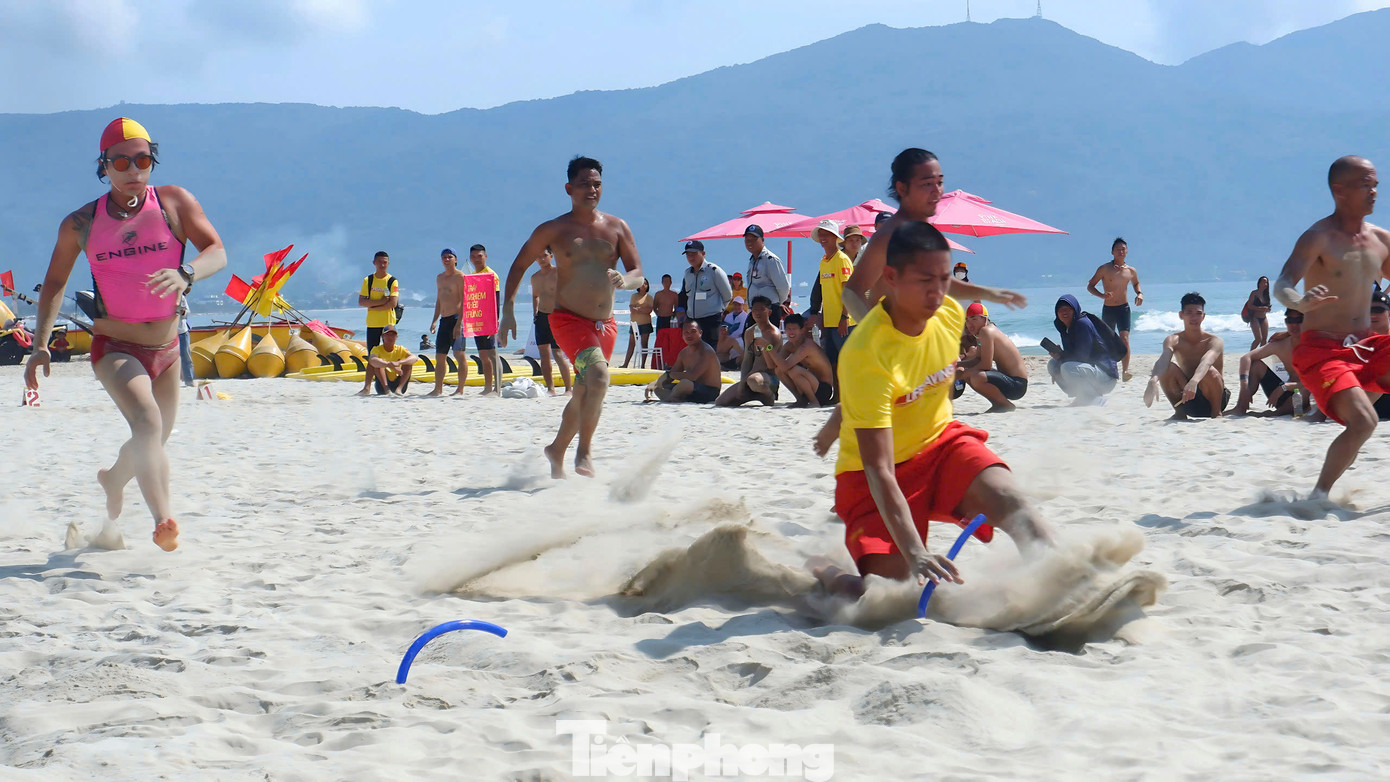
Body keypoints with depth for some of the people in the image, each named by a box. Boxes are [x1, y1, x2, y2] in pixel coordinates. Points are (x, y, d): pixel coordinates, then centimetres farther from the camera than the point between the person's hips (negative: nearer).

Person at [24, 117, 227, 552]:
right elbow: (55, 282, 12)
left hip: (167, 350, 3)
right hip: (114, 348, -3)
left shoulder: (175, 202, -3)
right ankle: (164, 521, -41)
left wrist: (185, 274, -34)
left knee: (152, 442, 18)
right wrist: (41, 344, 5)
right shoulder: (80, 224, 0)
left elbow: (217, 253, -13)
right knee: (148, 422, -30)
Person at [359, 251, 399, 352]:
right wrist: (380, 302, -13)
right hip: (372, 324, 2)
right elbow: (361, 302, -2)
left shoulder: (392, 281, 0)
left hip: (388, 323, -2)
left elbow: (393, 303, -11)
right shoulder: (368, 280, 6)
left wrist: (373, 307, -12)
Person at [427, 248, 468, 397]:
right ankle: (438, 389, 15)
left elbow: (464, 301, -12)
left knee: (459, 354, -10)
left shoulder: (460, 276, -6)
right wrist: (434, 320, 16)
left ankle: (460, 389, -8)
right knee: (440, 356, 9)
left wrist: (459, 322, -20)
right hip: (444, 320, 8)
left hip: (456, 318, -8)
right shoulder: (440, 277, 18)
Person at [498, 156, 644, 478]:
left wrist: (623, 279, -22)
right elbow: (519, 266, 9)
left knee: (584, 394, 16)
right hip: (568, 319, -4)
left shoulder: (617, 228, 6)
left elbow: (638, 274, 2)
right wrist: (508, 310, 3)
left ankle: (557, 451, 38)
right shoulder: (554, 230, 0)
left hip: (605, 325, 4)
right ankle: (584, 453, -20)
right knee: (598, 376, -28)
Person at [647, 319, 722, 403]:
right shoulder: (684, 353, 12)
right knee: (658, 387, 4)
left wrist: (669, 374, -18)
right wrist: (654, 383, -4)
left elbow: (693, 376, -26)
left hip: (709, 392, -9)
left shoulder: (706, 351, -16)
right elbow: (673, 373, 15)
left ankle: (668, 398, -14)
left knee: (685, 383, -39)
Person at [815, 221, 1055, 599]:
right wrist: (914, 553, -43)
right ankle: (820, 574, 12)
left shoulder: (950, 314, -8)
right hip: (877, 471, -5)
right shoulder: (864, 354, -30)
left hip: (940, 441, 5)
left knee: (1007, 499, -26)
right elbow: (879, 470, -34)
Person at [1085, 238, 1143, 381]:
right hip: (1108, 309, -1)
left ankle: (1126, 371, -19)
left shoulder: (1131, 271, 5)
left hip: (1124, 308, 1)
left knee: (1124, 338, -15)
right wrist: (1101, 295, -20)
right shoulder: (1104, 269, -5)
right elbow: (1090, 286, -3)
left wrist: (1139, 293, 7)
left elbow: (1136, 283, 28)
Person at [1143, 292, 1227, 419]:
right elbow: (1163, 359, -29)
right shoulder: (1174, 340, -7)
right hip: (1188, 402, 2)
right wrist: (1153, 380, -52)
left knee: (1210, 372, -33)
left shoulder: (1214, 341, -14)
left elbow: (1206, 362, -37)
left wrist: (1194, 381, -60)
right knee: (1168, 367, -22)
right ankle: (1179, 412, -6)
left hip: (1215, 399, -2)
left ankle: (1216, 412, -10)